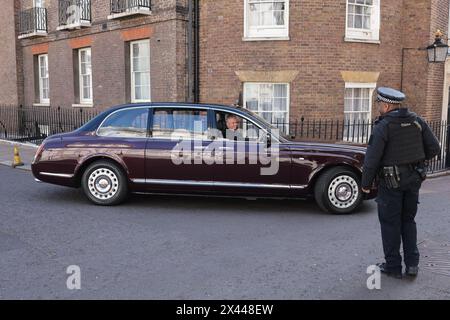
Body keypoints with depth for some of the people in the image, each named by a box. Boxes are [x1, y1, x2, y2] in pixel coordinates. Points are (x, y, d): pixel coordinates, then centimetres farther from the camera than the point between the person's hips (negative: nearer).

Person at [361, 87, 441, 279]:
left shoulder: (383, 126, -16)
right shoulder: (417, 121, 1)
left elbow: (372, 159, -17)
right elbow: (434, 149, 2)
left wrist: (366, 184, -6)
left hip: (391, 182, -5)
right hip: (414, 179, 6)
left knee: (390, 223, 7)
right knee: (408, 221, 18)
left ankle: (393, 266, 15)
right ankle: (412, 264, 18)